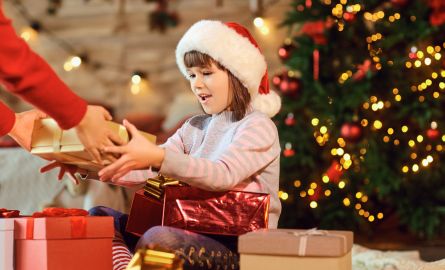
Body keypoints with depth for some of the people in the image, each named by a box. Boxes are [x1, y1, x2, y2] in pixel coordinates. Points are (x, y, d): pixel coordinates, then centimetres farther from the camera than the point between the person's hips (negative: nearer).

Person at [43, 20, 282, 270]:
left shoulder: (258, 127, -5)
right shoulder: (194, 128, 17)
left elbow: (224, 174, -25)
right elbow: (144, 172, 5)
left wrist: (158, 157, -38)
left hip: (240, 248, -8)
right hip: (194, 235, 8)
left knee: (158, 238, -35)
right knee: (101, 217, -5)